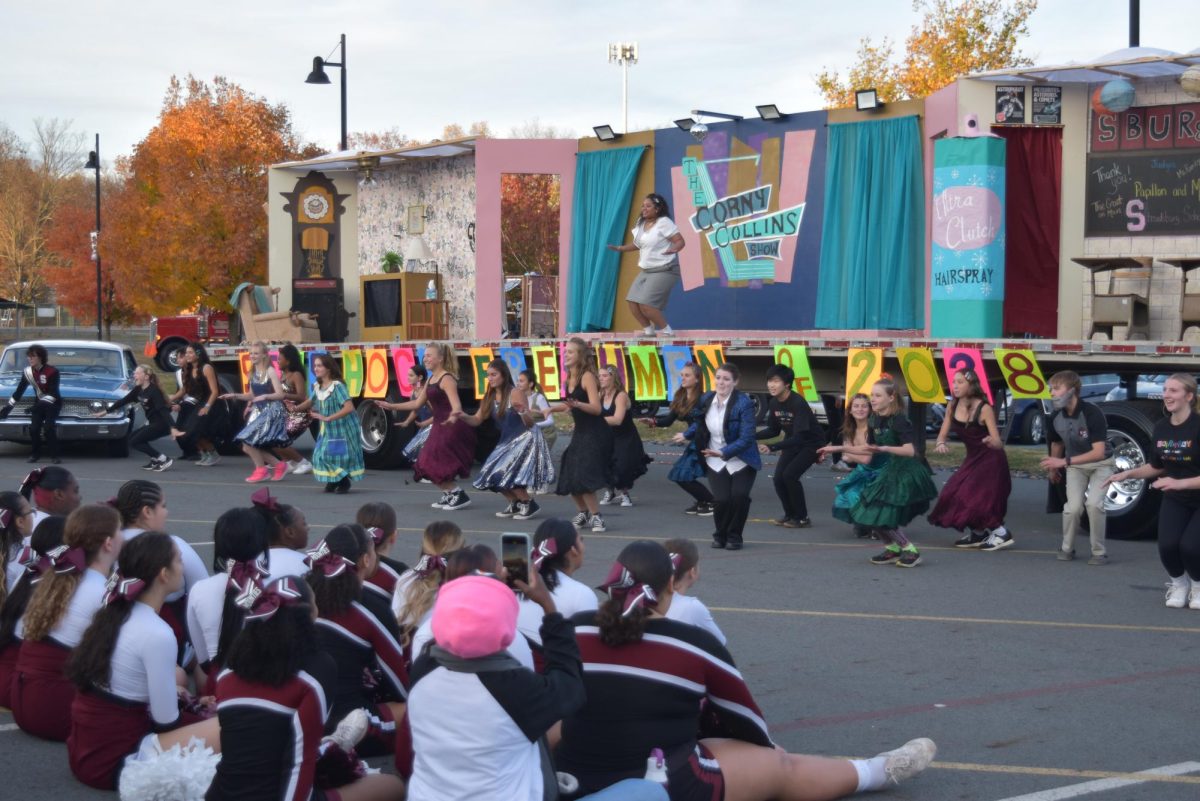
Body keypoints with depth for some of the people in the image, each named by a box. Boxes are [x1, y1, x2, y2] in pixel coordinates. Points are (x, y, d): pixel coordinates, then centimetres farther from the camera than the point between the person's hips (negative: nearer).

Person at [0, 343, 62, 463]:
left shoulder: (52, 371, -20)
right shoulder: (28, 372, -4)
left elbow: (53, 393, -24)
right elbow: (19, 391, 2)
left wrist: (41, 405, -33)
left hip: (53, 403, -5)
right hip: (39, 403, 5)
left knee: (48, 428, -22)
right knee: (34, 428, -12)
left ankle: (54, 455, -13)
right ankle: (36, 453, 7)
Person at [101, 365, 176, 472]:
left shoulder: (154, 391, -20)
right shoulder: (138, 390, 4)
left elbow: (164, 410, -30)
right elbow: (123, 401, 14)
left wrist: (173, 428, -40)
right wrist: (106, 412, 16)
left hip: (161, 424, -9)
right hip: (153, 423, 9)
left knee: (134, 442, -9)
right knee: (132, 438, 12)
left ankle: (165, 460, -8)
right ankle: (156, 460, 12)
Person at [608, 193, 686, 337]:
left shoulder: (664, 222, -13)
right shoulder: (641, 223, 10)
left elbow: (680, 241, -17)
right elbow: (638, 244, 23)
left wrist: (673, 249, -39)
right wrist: (620, 248, 12)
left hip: (664, 271, -9)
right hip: (646, 270, 9)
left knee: (646, 304, -18)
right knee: (633, 302, 0)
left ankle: (667, 332, -4)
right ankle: (649, 332, 16)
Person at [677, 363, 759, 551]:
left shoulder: (744, 403, -19)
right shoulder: (706, 399, -1)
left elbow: (746, 438, -25)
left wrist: (724, 452, -36)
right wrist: (686, 435, 18)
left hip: (741, 461, -3)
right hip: (715, 462, 3)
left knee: (739, 496, -21)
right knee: (721, 500, -14)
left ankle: (734, 537, 5)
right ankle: (720, 535, 15)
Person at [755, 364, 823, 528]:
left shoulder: (798, 403, -30)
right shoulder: (774, 403, -7)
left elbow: (798, 437, -34)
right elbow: (773, 430, 4)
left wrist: (771, 448, -41)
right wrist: (751, 436, -12)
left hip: (811, 444, -7)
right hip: (793, 443, 7)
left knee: (790, 475, -21)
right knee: (778, 478, -5)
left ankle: (802, 518, -6)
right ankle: (790, 514, 16)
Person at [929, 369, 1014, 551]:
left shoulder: (984, 409, -22)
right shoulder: (952, 407, -5)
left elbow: (998, 443, -24)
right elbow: (942, 434, 0)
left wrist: (992, 441, -48)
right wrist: (940, 444, -23)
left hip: (991, 460, -7)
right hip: (972, 459, 7)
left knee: (977, 499, -15)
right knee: (954, 496, 4)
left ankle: (1001, 533, 0)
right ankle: (977, 534, 21)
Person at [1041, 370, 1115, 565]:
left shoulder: (1092, 413, -29)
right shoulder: (1056, 417, -13)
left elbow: (1099, 452, -33)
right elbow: (1057, 443, 9)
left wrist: (1064, 462, -37)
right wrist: (1053, 468, 22)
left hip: (1100, 463, -3)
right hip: (1075, 465, 3)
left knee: (1094, 503, -23)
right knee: (1073, 507, -16)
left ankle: (1099, 552, -6)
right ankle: (1067, 549, 7)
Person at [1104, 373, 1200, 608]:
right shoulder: (1161, 428, -1)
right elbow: (1156, 466, 15)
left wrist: (1179, 483, -32)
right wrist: (1127, 474, 4)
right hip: (1175, 501, 4)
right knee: (1167, 545, -20)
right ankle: (1178, 584, 13)